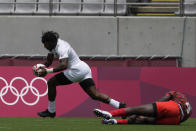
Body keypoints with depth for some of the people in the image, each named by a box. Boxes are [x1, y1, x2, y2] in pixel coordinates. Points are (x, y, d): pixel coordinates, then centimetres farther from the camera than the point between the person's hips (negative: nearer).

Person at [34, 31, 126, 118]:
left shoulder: (61, 48, -20)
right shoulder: (54, 46, 11)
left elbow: (63, 65, -35)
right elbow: (49, 61, 20)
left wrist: (48, 71, -36)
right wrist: (42, 67, 0)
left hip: (77, 70, -10)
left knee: (51, 82, -5)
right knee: (95, 95, 2)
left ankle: (51, 111, 3)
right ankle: (120, 106, -5)